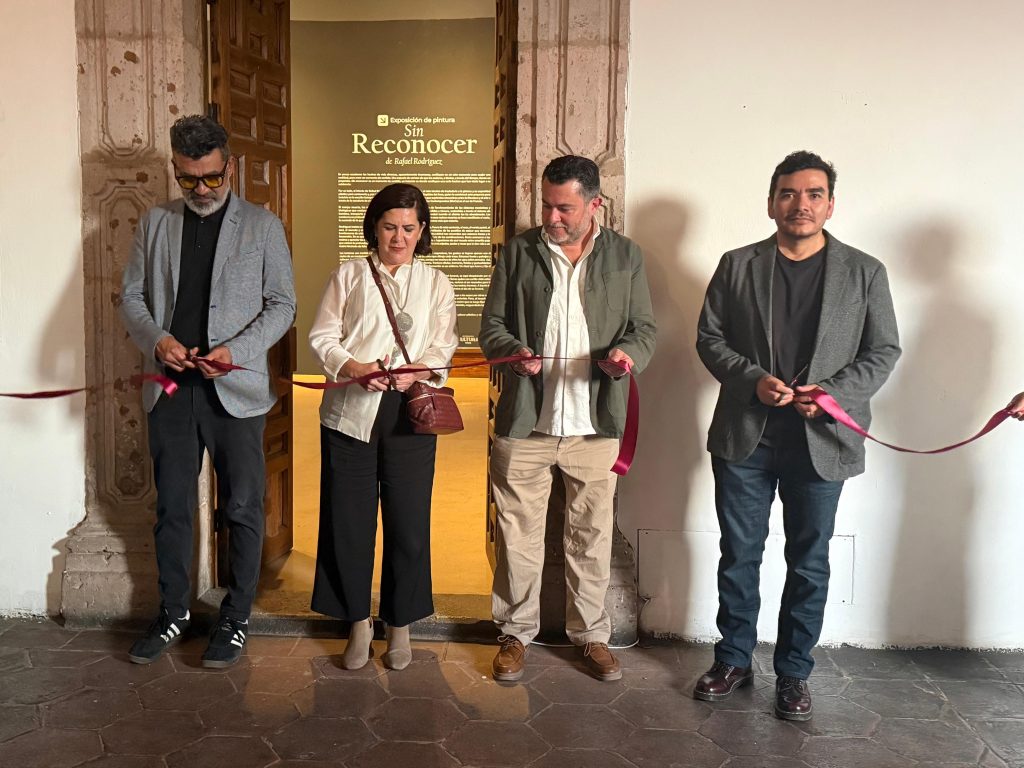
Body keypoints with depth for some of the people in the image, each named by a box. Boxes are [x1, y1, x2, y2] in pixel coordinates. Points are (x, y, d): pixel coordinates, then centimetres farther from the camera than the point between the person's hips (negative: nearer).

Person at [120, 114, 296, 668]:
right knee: (171, 508, 12)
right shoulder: (155, 223, 10)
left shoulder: (262, 225, 2)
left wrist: (236, 349, -15)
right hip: (170, 387, 3)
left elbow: (282, 304, 0)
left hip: (235, 388, -3)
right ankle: (172, 613, 29)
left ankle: (235, 620, 20)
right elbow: (132, 296, 11)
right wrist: (155, 338, -10)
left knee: (242, 509, 4)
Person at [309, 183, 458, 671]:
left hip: (409, 415, 0)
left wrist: (415, 372, -18)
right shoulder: (348, 276, 10)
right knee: (349, 521, 5)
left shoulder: (436, 283, 12)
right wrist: (357, 369, -15)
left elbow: (443, 347, 3)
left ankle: (400, 625, 21)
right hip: (350, 412, 0)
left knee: (408, 523, 3)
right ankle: (359, 623, 23)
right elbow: (322, 338, 3)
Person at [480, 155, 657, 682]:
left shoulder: (625, 256, 6)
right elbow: (492, 323, 7)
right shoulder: (519, 252, 5)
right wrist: (514, 351, -15)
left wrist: (628, 352, -15)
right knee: (518, 533, 7)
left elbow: (645, 328, 8)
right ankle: (516, 632, 25)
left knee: (592, 534, 11)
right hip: (524, 421, 0)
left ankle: (590, 633, 28)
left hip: (594, 422, 1)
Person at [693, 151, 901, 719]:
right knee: (738, 556, 11)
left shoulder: (864, 273, 2)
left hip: (821, 440, 0)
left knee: (809, 563, 10)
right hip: (745, 437, 1)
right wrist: (753, 380, -13)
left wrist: (833, 392, -14)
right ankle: (733, 660, 28)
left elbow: (884, 351, 3)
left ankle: (793, 672, 26)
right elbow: (709, 337, 3)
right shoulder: (737, 266, 3)